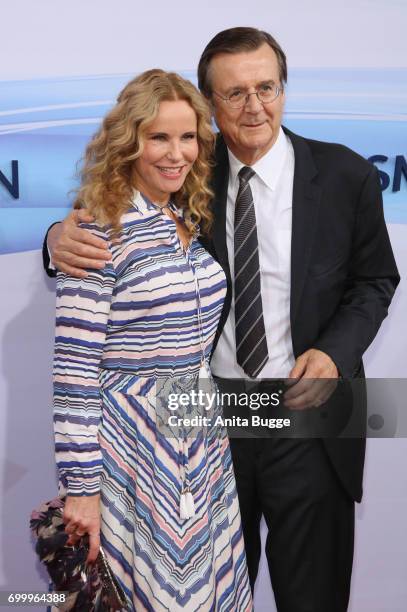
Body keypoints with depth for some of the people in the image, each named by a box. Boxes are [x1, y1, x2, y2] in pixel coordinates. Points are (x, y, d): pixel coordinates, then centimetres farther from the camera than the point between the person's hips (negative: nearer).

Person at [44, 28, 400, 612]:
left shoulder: (346, 174, -6)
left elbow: (375, 279, 3)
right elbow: (115, 230, 1)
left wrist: (335, 351, -14)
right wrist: (64, 238, -23)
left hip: (307, 413, -1)